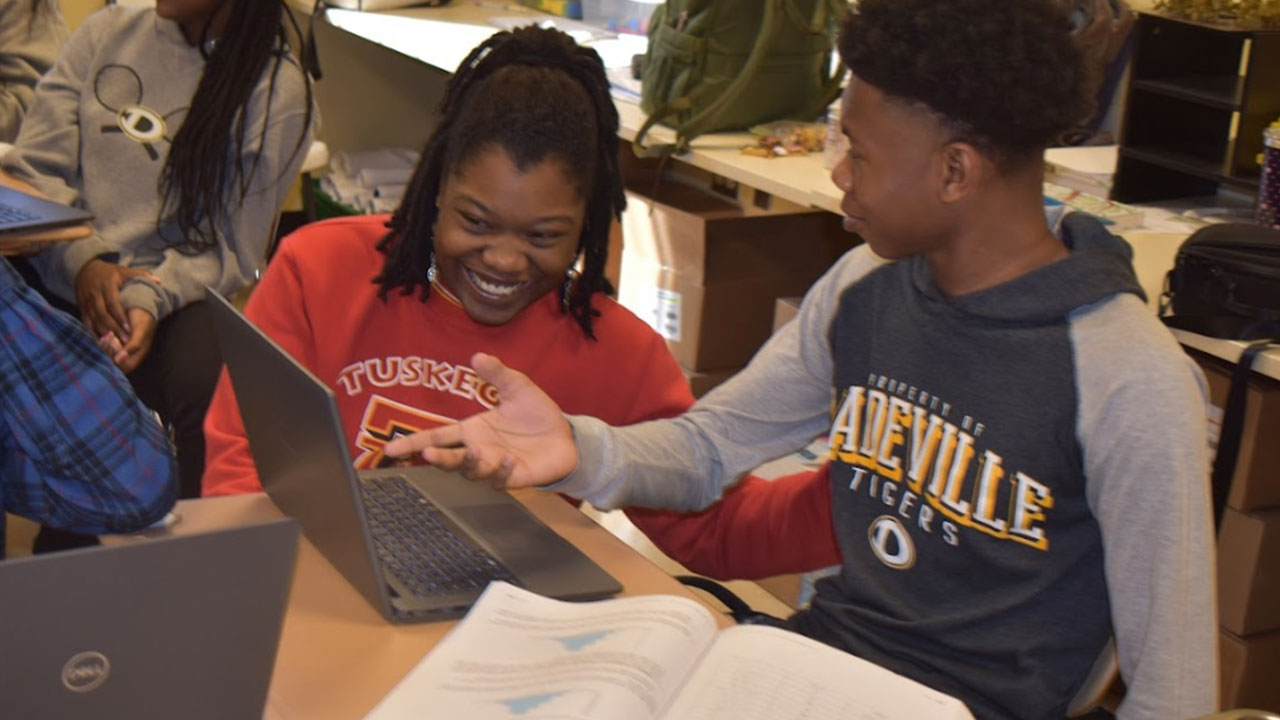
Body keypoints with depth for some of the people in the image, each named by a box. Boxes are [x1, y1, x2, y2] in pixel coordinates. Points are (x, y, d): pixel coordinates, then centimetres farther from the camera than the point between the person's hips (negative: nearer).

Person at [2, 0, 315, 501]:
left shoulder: (277, 89, -2)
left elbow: (230, 250, -2)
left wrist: (151, 299, -20)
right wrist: (82, 260, -13)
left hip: (177, 295, -3)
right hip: (59, 278, 3)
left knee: (199, 381, -34)